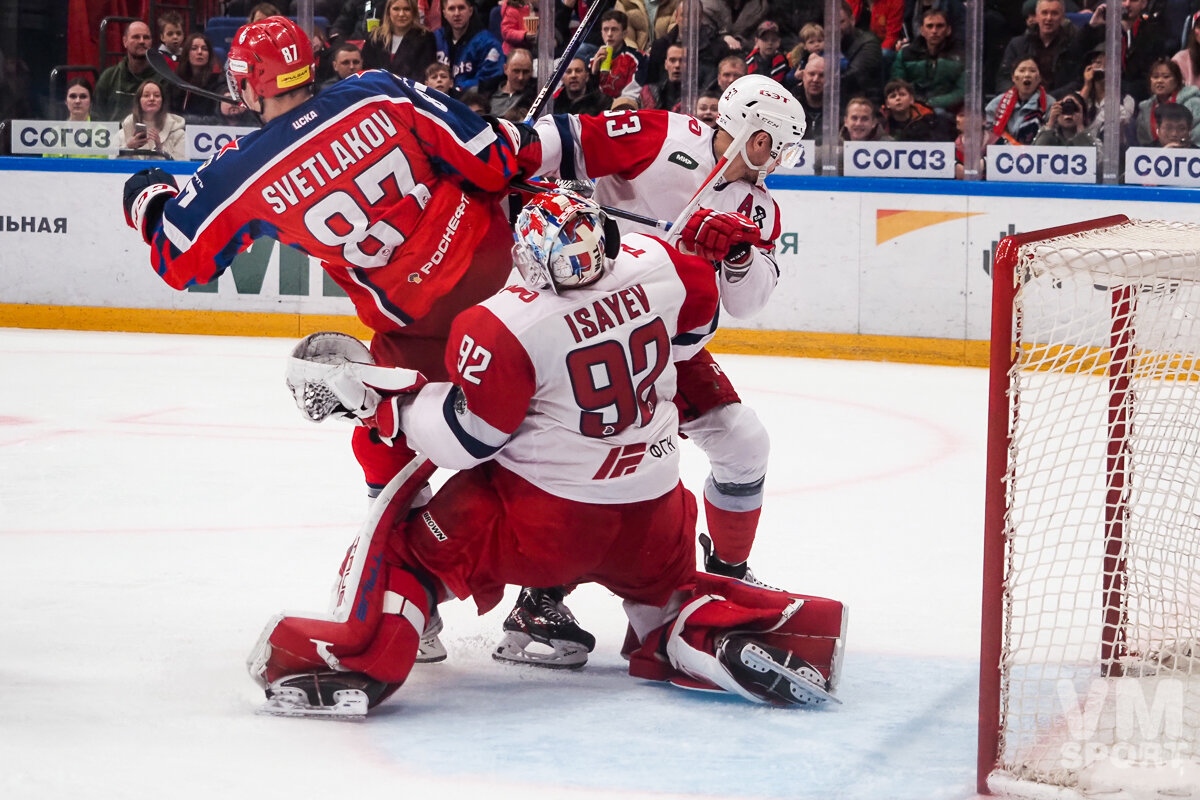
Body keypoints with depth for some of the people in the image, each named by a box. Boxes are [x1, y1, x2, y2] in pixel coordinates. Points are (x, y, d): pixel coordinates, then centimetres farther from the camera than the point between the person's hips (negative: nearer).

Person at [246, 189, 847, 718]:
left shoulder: (508, 326, -24)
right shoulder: (652, 265, -8)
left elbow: (463, 439, -17)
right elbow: (702, 303, 14)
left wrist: (374, 394, -7)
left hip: (542, 518, -5)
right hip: (651, 515, 5)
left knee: (407, 542, 9)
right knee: (663, 590, 31)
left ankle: (355, 661, -4)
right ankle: (728, 633, 3)